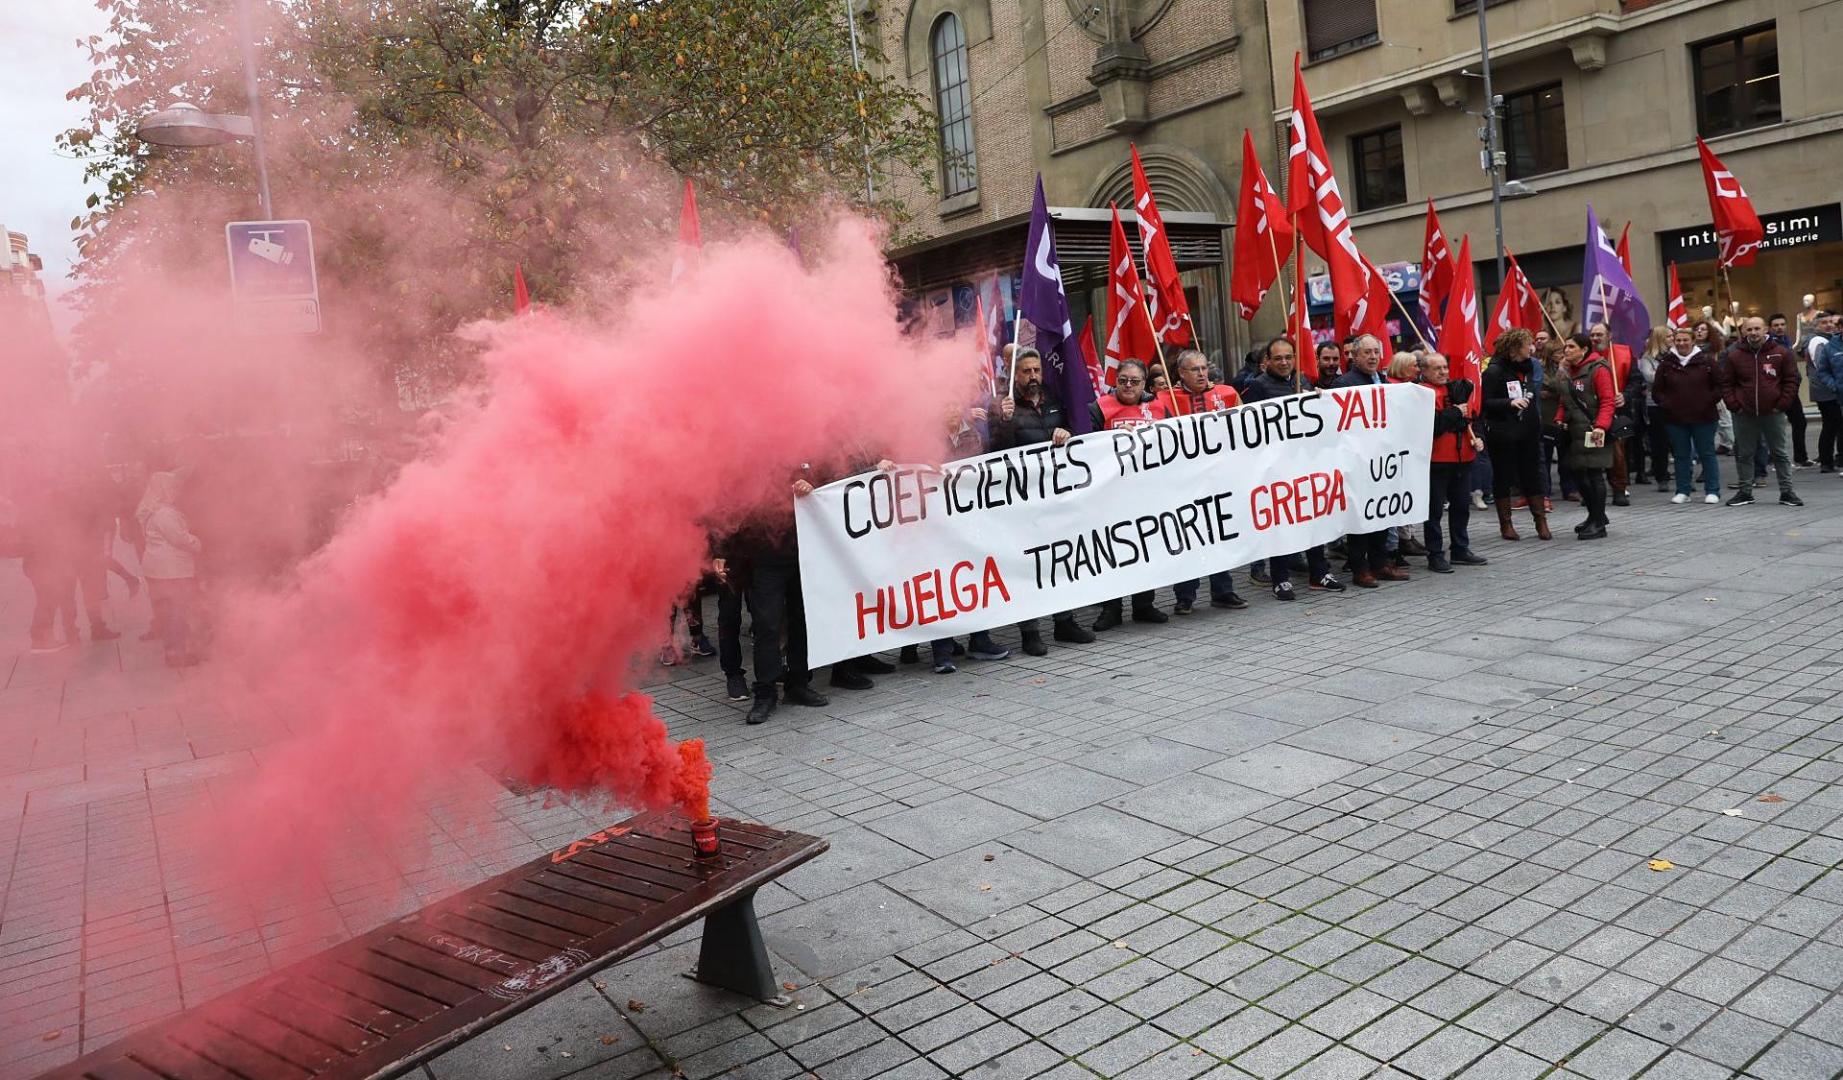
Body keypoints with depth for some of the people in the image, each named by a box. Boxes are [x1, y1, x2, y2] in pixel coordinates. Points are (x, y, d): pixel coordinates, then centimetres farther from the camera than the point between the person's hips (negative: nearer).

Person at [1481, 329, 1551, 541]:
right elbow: (1485, 402, -16)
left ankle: (1541, 520, 15)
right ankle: (1505, 524, 12)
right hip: (1503, 433, -6)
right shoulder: (1494, 371, -11)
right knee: (1503, 476, 4)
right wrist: (1510, 403, -28)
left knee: (1532, 475, 9)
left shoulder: (1528, 366, 11)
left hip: (1528, 431, 6)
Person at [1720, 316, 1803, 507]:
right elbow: (1726, 384, 6)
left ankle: (1786, 491, 13)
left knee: (1782, 454, 5)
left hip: (1774, 413, -1)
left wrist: (1782, 404, -5)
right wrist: (1734, 405, -4)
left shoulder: (1782, 353, 0)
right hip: (1744, 416, 1)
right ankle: (1745, 492, 15)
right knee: (1744, 454, 6)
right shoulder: (1734, 355, 2)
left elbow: (1792, 380, 2)